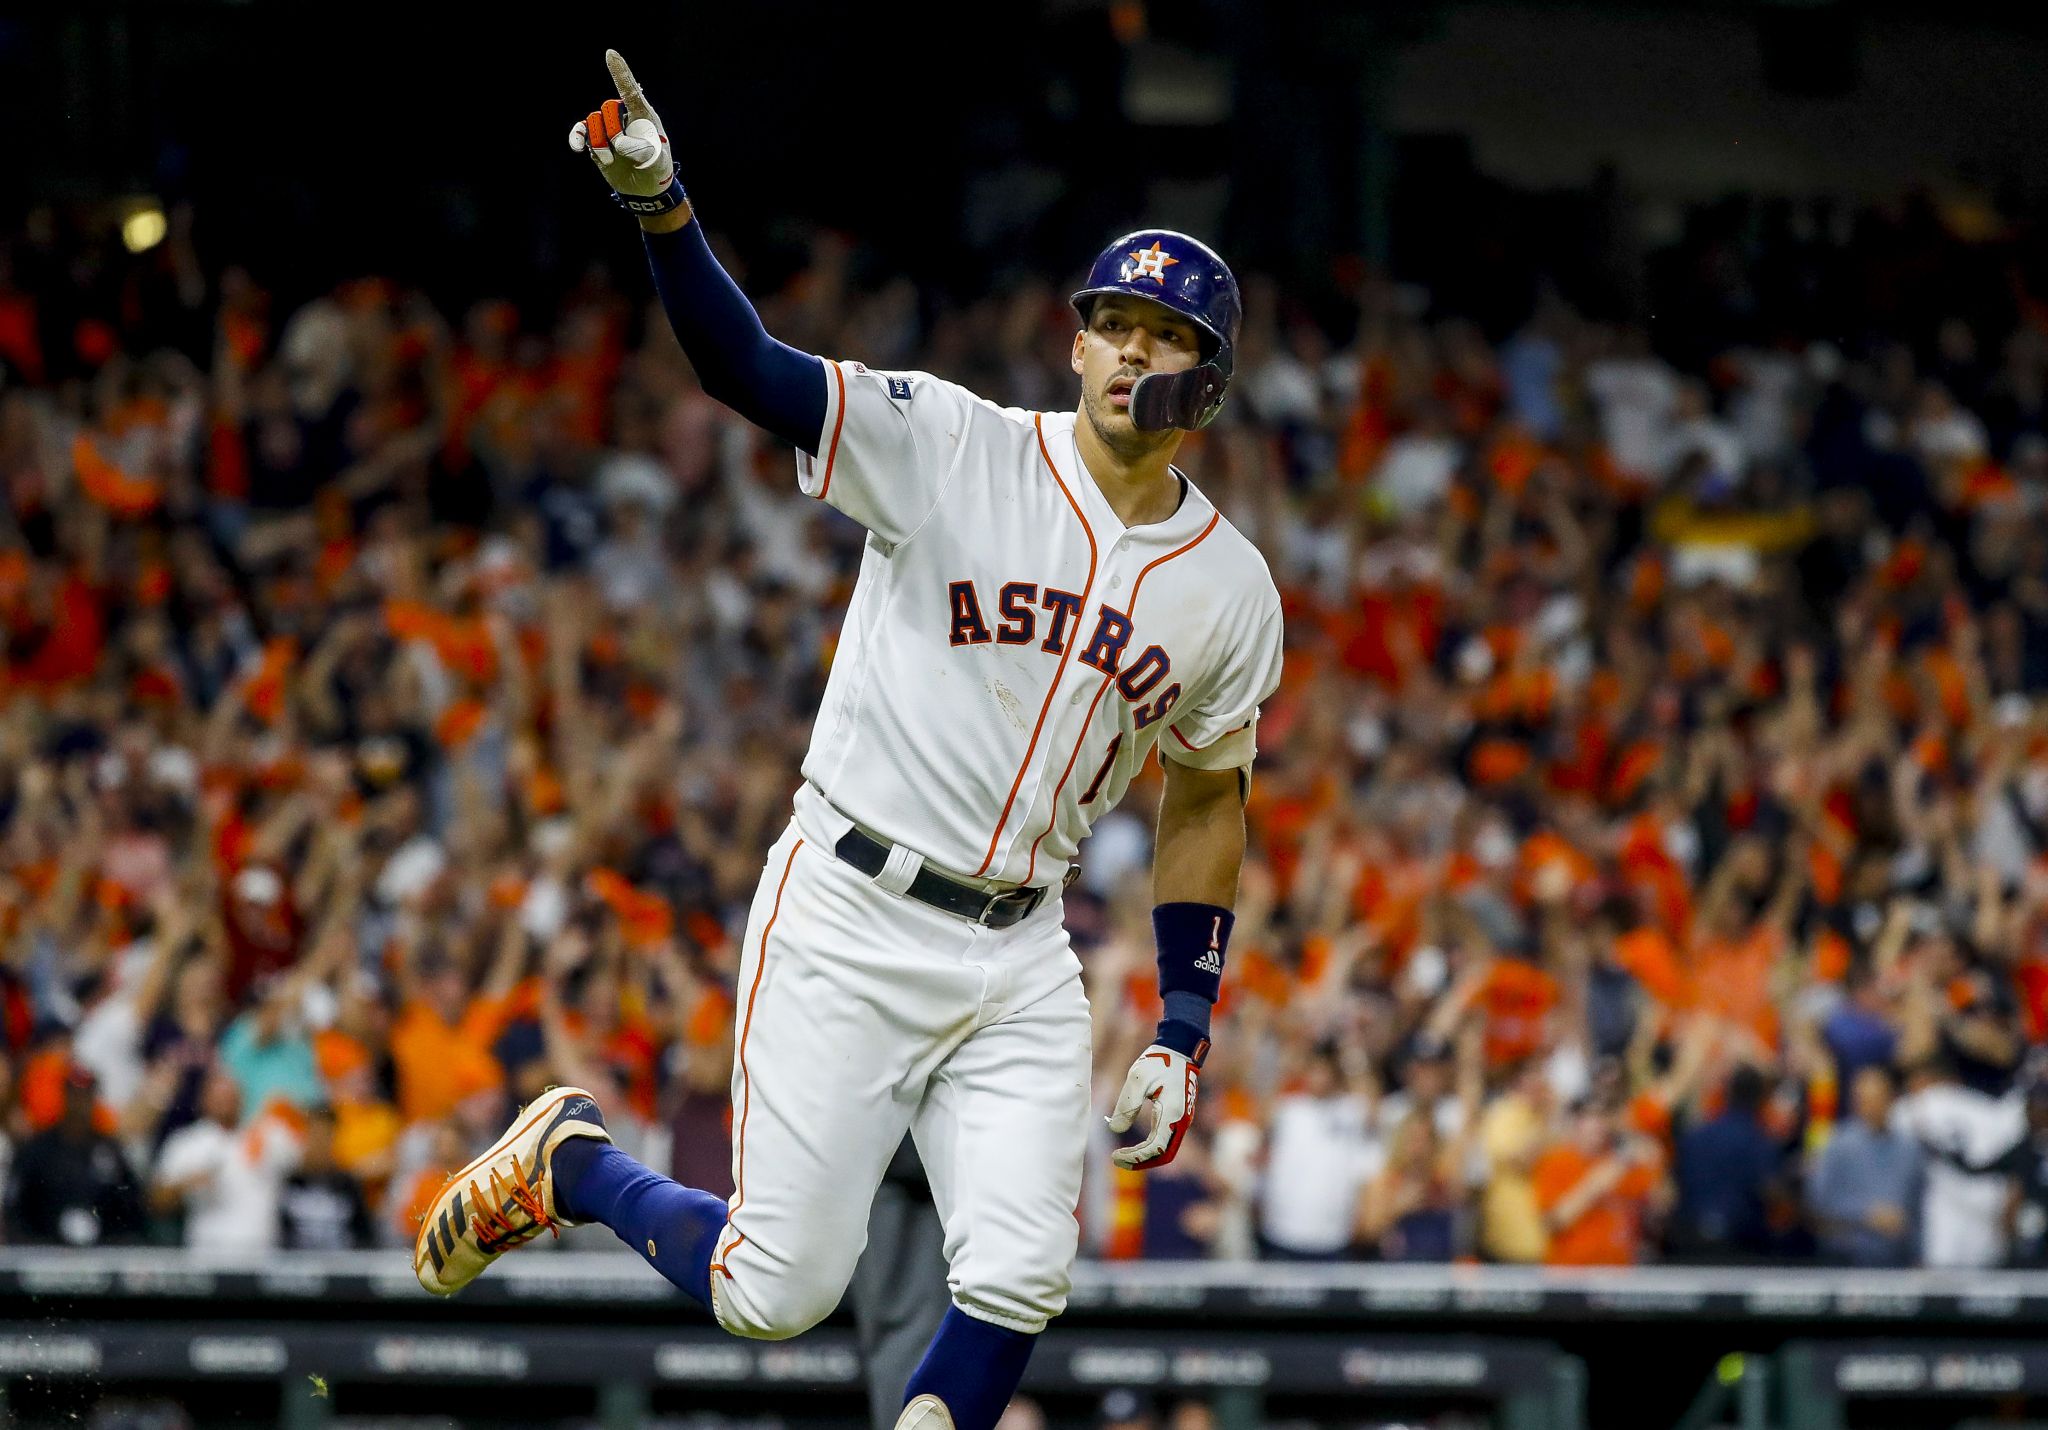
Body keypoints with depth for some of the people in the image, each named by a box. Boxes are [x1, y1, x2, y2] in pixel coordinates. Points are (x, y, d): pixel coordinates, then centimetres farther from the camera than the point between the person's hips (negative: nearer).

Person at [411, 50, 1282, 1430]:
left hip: (1018, 960, 4)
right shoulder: (954, 448, -8)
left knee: (1020, 1287, -10)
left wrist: (1185, 1029, 10)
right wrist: (662, 204, -36)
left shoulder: (1230, 589, 5)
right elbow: (751, 368, -18)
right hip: (850, 917, -4)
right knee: (775, 1293, -4)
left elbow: (1208, 796, 16)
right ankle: (566, 1162, 25)